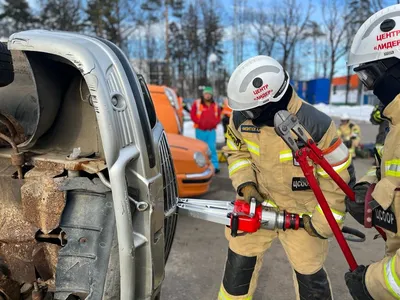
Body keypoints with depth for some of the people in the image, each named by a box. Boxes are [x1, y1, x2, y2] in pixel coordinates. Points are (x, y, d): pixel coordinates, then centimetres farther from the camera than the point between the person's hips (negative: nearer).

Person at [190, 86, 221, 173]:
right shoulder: (197, 103, 3)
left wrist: (215, 122, -5)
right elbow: (192, 115, 0)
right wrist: (199, 122, -11)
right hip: (200, 130, -1)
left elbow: (219, 117, 14)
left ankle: (215, 166, -1)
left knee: (212, 148, -5)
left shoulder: (215, 105, 12)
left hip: (211, 131, 1)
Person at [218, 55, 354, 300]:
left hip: (302, 213, -3)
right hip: (258, 203, 4)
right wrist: (246, 185, -13)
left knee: (309, 274, 16)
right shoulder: (241, 118, -16)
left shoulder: (316, 126, -29)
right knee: (239, 259, 15)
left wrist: (322, 224, -10)